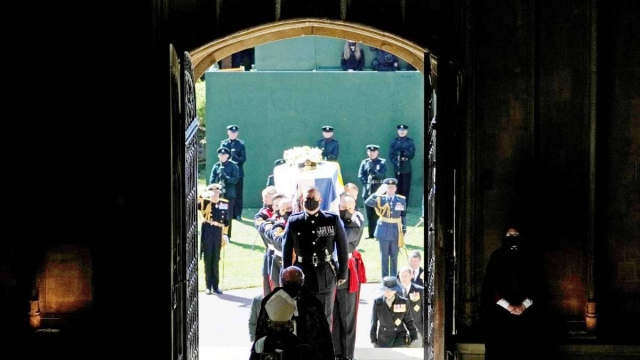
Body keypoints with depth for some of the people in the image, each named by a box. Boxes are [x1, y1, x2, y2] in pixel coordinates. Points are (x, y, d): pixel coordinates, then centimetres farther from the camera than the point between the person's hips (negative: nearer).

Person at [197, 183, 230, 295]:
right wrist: (203, 195, -30)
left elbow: (226, 221, 12)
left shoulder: (224, 203, 5)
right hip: (207, 233, -2)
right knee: (208, 260, 3)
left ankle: (216, 286, 16)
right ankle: (208, 286, 10)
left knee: (215, 261, 8)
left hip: (218, 234, 2)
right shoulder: (204, 202, -4)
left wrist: (225, 235, 12)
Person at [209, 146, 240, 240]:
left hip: (229, 194, -2)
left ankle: (227, 235, 8)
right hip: (217, 194, 2)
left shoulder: (233, 166, 2)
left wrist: (226, 178, -22)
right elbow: (211, 180, 3)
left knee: (228, 215, 2)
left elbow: (236, 179, -7)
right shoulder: (216, 166, 8)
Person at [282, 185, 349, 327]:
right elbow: (287, 250, 3)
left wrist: (343, 273, 1)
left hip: (326, 275, 0)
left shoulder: (333, 220, -3)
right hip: (302, 276, 0)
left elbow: (342, 248, 2)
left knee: (325, 318, 9)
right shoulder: (294, 222, -2)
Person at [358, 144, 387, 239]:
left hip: (379, 191, -2)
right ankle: (371, 234, 10)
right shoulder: (364, 162, 9)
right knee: (369, 214, 4)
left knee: (377, 214, -4)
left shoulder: (382, 162, 4)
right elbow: (360, 176, 1)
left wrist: (372, 170, -19)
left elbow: (382, 175, -7)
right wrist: (366, 184, -12)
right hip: (368, 191, 2)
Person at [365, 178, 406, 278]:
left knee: (394, 256, 8)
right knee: (384, 256, 7)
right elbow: (367, 202, -20)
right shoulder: (381, 199, -4)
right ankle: (385, 278, 15)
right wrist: (378, 193, -26)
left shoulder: (401, 200, 0)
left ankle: (394, 277, 17)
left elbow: (403, 216, 6)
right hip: (384, 231, -1)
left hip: (396, 231, 1)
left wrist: (404, 230, 4)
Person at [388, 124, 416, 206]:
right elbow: (391, 155, 3)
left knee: (406, 188, -3)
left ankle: (405, 205, 1)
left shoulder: (410, 141, 2)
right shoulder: (394, 142, 6)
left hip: (406, 168, -1)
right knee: (398, 187, 4)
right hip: (397, 168, 1)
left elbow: (412, 155, -3)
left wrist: (404, 153, -19)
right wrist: (396, 162, -13)